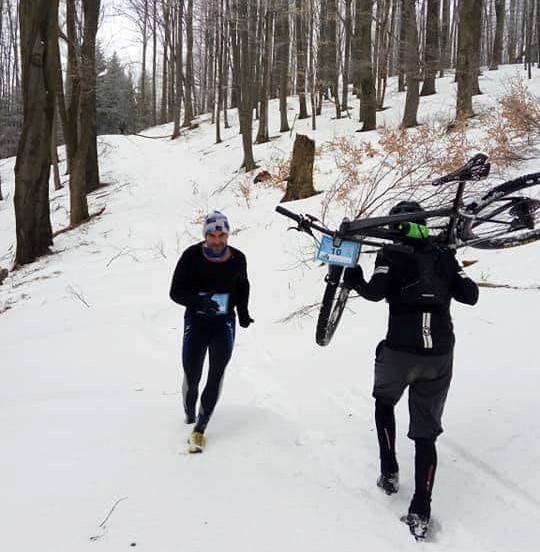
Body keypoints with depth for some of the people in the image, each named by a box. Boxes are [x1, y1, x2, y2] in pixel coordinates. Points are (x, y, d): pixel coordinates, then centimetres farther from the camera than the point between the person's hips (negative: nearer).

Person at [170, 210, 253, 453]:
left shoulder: (237, 259, -3)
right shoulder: (191, 256, -12)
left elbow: (242, 286, 17)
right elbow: (176, 292, -11)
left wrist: (243, 311, 3)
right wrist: (199, 301, -29)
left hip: (225, 321, 2)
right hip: (196, 320, -1)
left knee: (217, 371, -10)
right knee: (191, 374, -1)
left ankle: (200, 427, -3)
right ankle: (189, 412, 31)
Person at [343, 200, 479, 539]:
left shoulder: (391, 255, -1)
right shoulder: (444, 255, 9)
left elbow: (376, 292, -16)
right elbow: (471, 295, 6)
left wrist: (356, 282, 4)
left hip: (400, 351, -3)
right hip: (440, 356, 3)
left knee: (384, 401, 29)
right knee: (426, 431, 10)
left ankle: (389, 473, 25)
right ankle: (420, 512, 2)